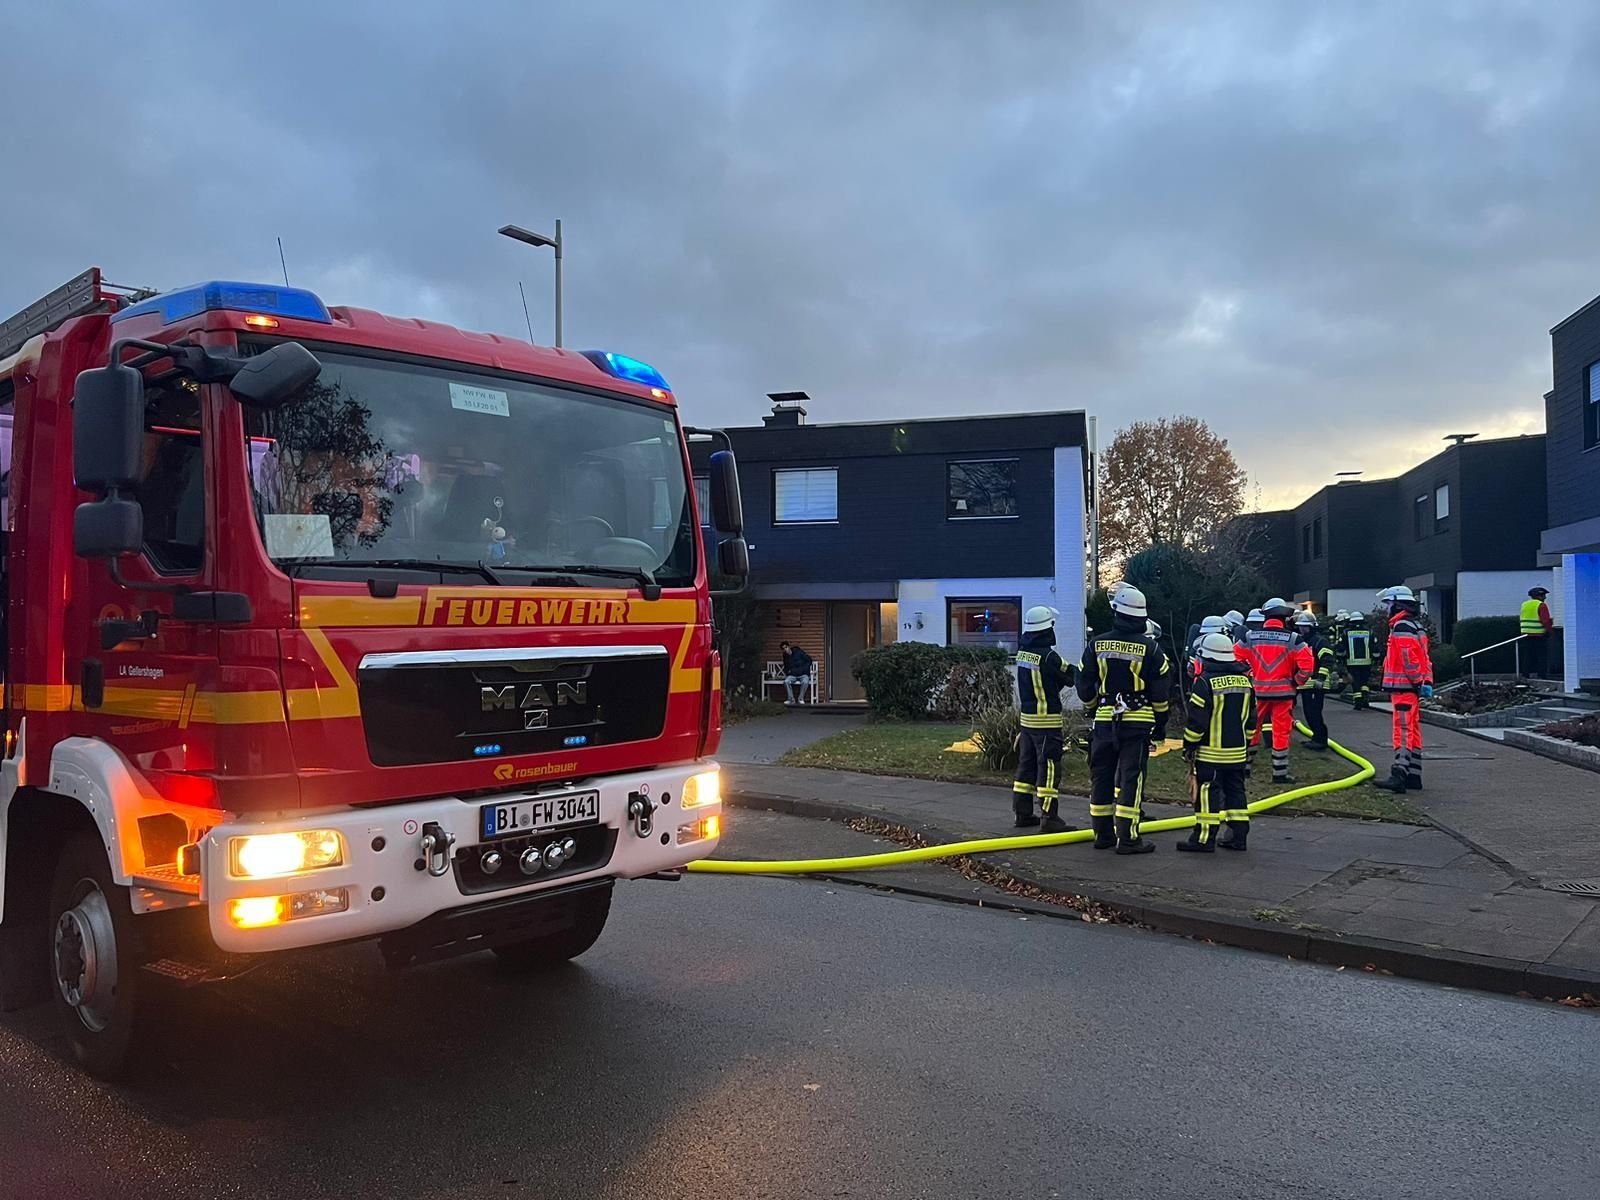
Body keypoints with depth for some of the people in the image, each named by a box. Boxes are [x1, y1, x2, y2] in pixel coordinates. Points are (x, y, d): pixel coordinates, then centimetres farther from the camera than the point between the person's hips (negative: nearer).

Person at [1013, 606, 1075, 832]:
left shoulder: (1022, 652, 5)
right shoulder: (1048, 656, -19)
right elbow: (1070, 677, -8)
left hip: (1027, 716, 8)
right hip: (1046, 720, -8)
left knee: (1026, 764, 13)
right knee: (1049, 767, -4)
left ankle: (1022, 813, 19)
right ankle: (1050, 818, -2)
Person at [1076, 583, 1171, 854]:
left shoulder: (1097, 644, -1)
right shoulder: (1149, 647, -7)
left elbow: (1085, 686, 4)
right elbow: (1160, 690, -4)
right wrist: (1161, 723, 8)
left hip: (1104, 720, 2)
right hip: (1137, 721, -2)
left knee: (1101, 776, 11)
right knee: (1131, 778, -1)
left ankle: (1102, 834, 17)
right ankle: (1127, 838, -2)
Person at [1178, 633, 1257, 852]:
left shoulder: (1205, 682, -15)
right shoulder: (1245, 681, 8)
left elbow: (1196, 720, -14)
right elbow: (1251, 717, 15)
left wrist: (1189, 746, -4)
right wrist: (1246, 743, 23)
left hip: (1210, 752, -7)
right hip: (1238, 752, 7)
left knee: (1208, 793, -3)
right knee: (1235, 790, 13)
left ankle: (1204, 838, -1)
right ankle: (1239, 836, 16)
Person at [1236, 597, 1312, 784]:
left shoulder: (1251, 636, -1)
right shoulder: (1291, 638, -8)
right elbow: (1306, 664, -13)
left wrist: (1247, 677, 12)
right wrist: (1296, 682, 2)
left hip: (1258, 691, 2)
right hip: (1283, 692, -2)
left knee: (1252, 728, 14)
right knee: (1281, 732, 4)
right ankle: (1280, 773, 9)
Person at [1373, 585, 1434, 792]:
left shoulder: (1401, 628, -14)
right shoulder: (1416, 627, 19)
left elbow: (1411, 659, -21)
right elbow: (1425, 659, 18)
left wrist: (1419, 683, -17)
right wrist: (1426, 683, 14)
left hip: (1404, 688, -11)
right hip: (1411, 688, 11)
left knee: (1403, 732, -15)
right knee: (1413, 732, 12)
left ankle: (1399, 776, -20)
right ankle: (1413, 776, 16)